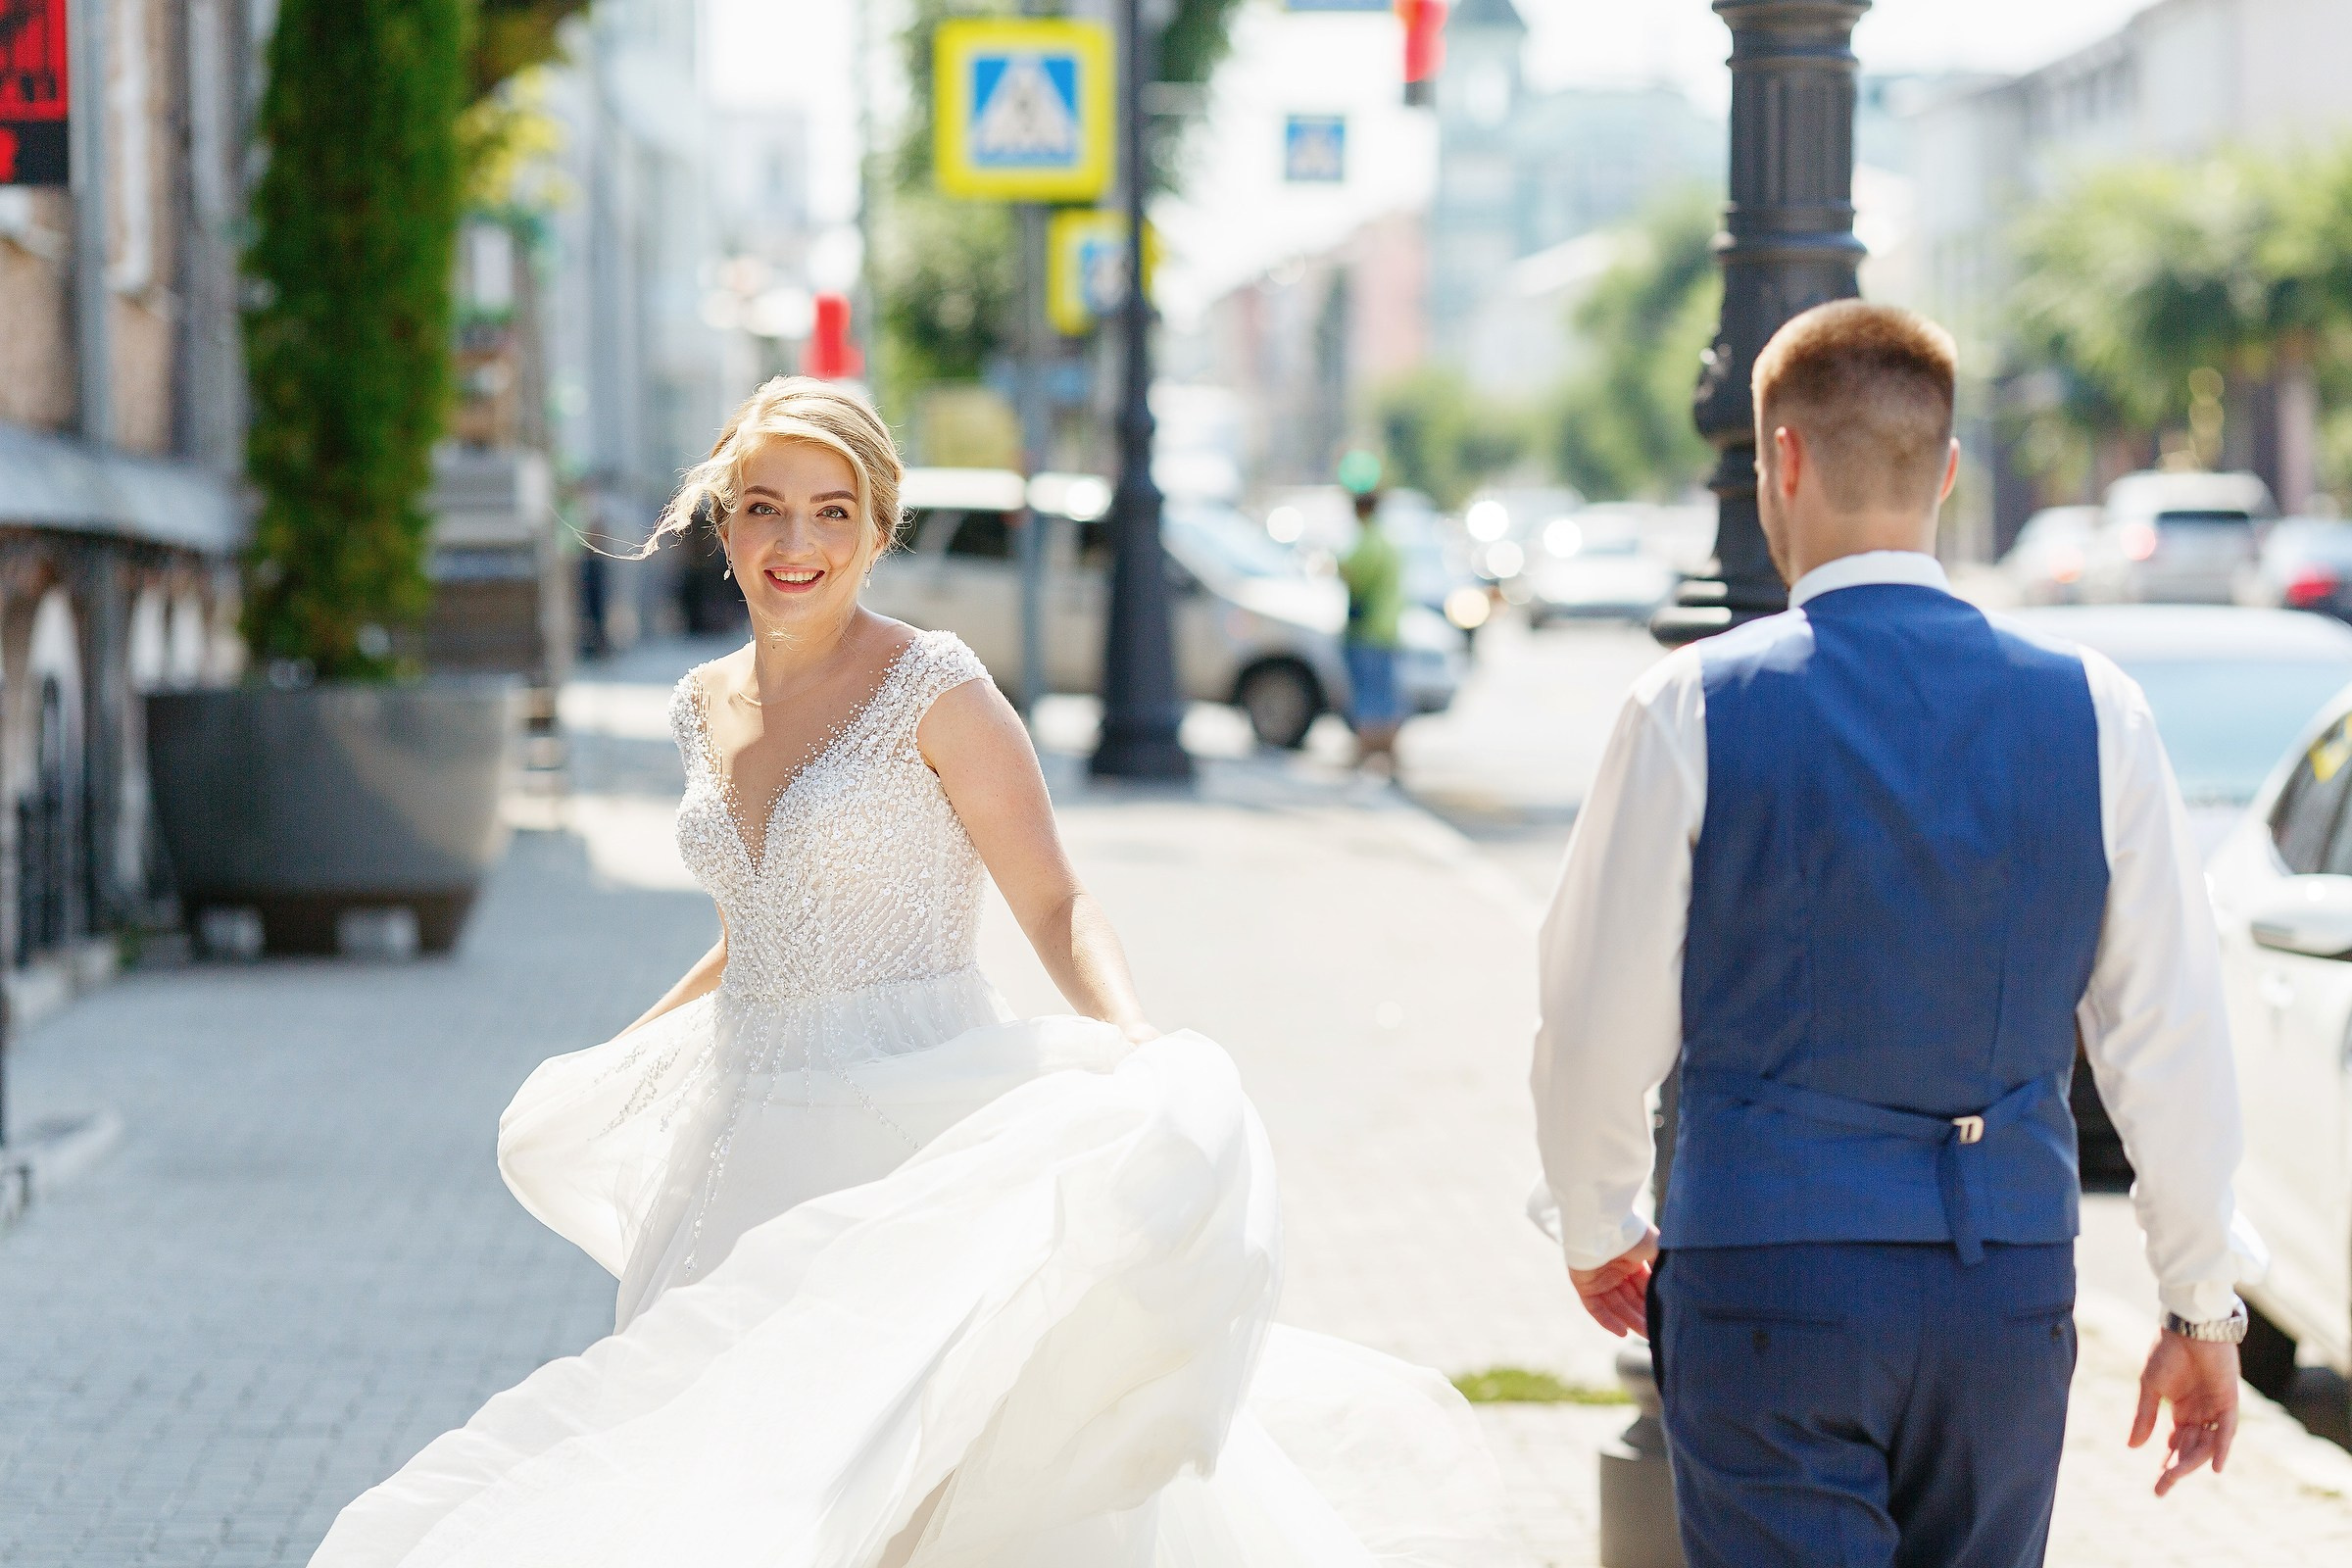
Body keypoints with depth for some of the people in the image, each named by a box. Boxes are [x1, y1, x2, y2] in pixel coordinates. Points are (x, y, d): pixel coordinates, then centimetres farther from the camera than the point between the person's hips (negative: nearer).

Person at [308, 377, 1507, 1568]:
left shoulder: (934, 689, -7)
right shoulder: (706, 706, 12)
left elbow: (1057, 908, -10)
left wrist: (1144, 1053, -28)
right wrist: (611, 1066, 34)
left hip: (908, 1133, -6)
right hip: (748, 1137, 6)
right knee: (732, 1467, 4)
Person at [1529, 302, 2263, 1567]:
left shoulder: (1692, 711, -7)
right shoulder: (2091, 714, -1)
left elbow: (1598, 1021, -1)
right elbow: (2171, 1039, 1)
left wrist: (1596, 1228, 18)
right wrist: (2204, 1305, 11)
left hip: (1762, 1277, -3)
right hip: (2010, 1291, 3)